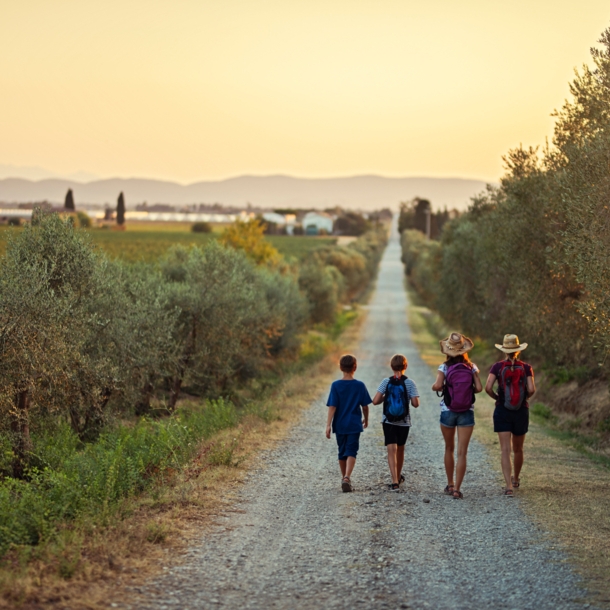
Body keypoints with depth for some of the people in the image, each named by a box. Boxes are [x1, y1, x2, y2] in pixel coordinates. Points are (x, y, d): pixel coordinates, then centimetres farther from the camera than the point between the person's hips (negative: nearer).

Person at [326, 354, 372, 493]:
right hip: (354, 425, -1)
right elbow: (365, 406, 1)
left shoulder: (336, 385, -6)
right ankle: (347, 478, -23)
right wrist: (366, 419, 18)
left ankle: (344, 478, 26)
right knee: (351, 452, -4)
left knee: (342, 452, 15)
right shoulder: (360, 386, -5)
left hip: (340, 425, 1)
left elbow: (332, 406, -9)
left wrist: (328, 425, -8)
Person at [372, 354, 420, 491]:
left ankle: (395, 481, -20)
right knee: (400, 449, 20)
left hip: (388, 422, -1)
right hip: (404, 422, 1)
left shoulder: (386, 382, -6)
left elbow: (375, 401, -11)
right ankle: (398, 476, 38)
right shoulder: (409, 383, -6)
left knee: (392, 450, -6)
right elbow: (416, 403, -11)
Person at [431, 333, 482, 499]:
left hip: (448, 412, 0)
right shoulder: (471, 367, -3)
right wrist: (468, 390, 10)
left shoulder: (444, 367, -7)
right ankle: (457, 489, -9)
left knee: (449, 449, 19)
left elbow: (438, 386, -20)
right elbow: (479, 388, -9)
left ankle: (450, 485, 28)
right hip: (467, 413, 0)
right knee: (462, 453, -1)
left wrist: (434, 387, 2)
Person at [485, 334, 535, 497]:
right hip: (521, 412, 2)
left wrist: (496, 397, 6)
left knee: (505, 450, -6)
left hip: (502, 411, -1)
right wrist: (525, 397, 9)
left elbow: (488, 387, -13)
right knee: (518, 449, 20)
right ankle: (516, 479, 40)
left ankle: (509, 486, -19)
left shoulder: (497, 366, -4)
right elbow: (531, 389, -13)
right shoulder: (526, 367, -2)